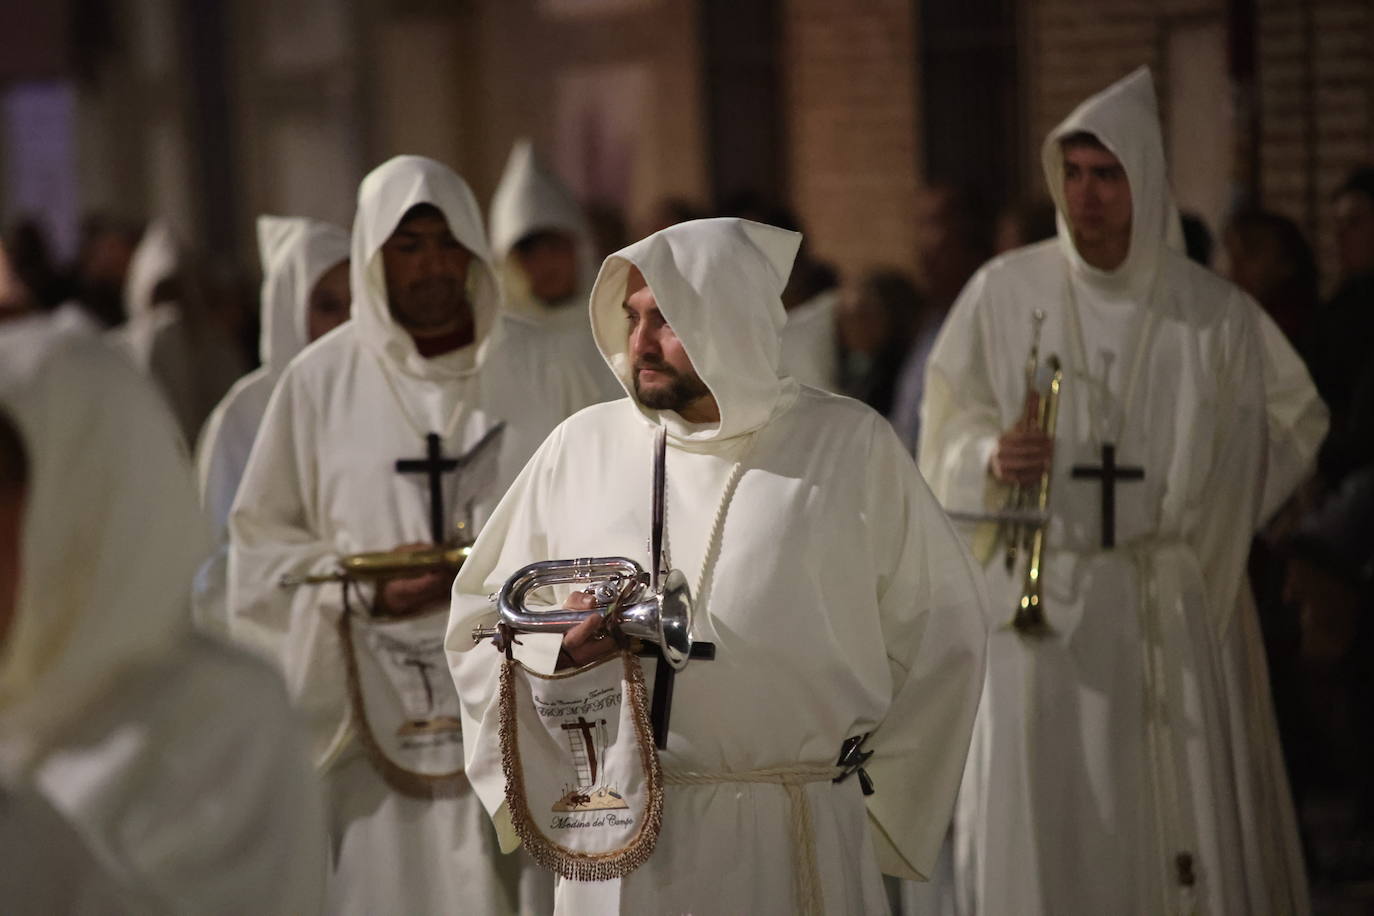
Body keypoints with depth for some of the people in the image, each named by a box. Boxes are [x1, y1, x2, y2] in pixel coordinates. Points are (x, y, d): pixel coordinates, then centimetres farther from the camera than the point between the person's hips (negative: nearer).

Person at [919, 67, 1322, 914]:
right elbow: (946, 440, 4)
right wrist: (994, 460, -17)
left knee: (1184, 832, -2)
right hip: (1039, 601, 0)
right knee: (1041, 824, -1)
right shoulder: (1004, 294, 1)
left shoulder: (1217, 316, 0)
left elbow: (1291, 432, 12)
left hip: (1175, 619, 0)